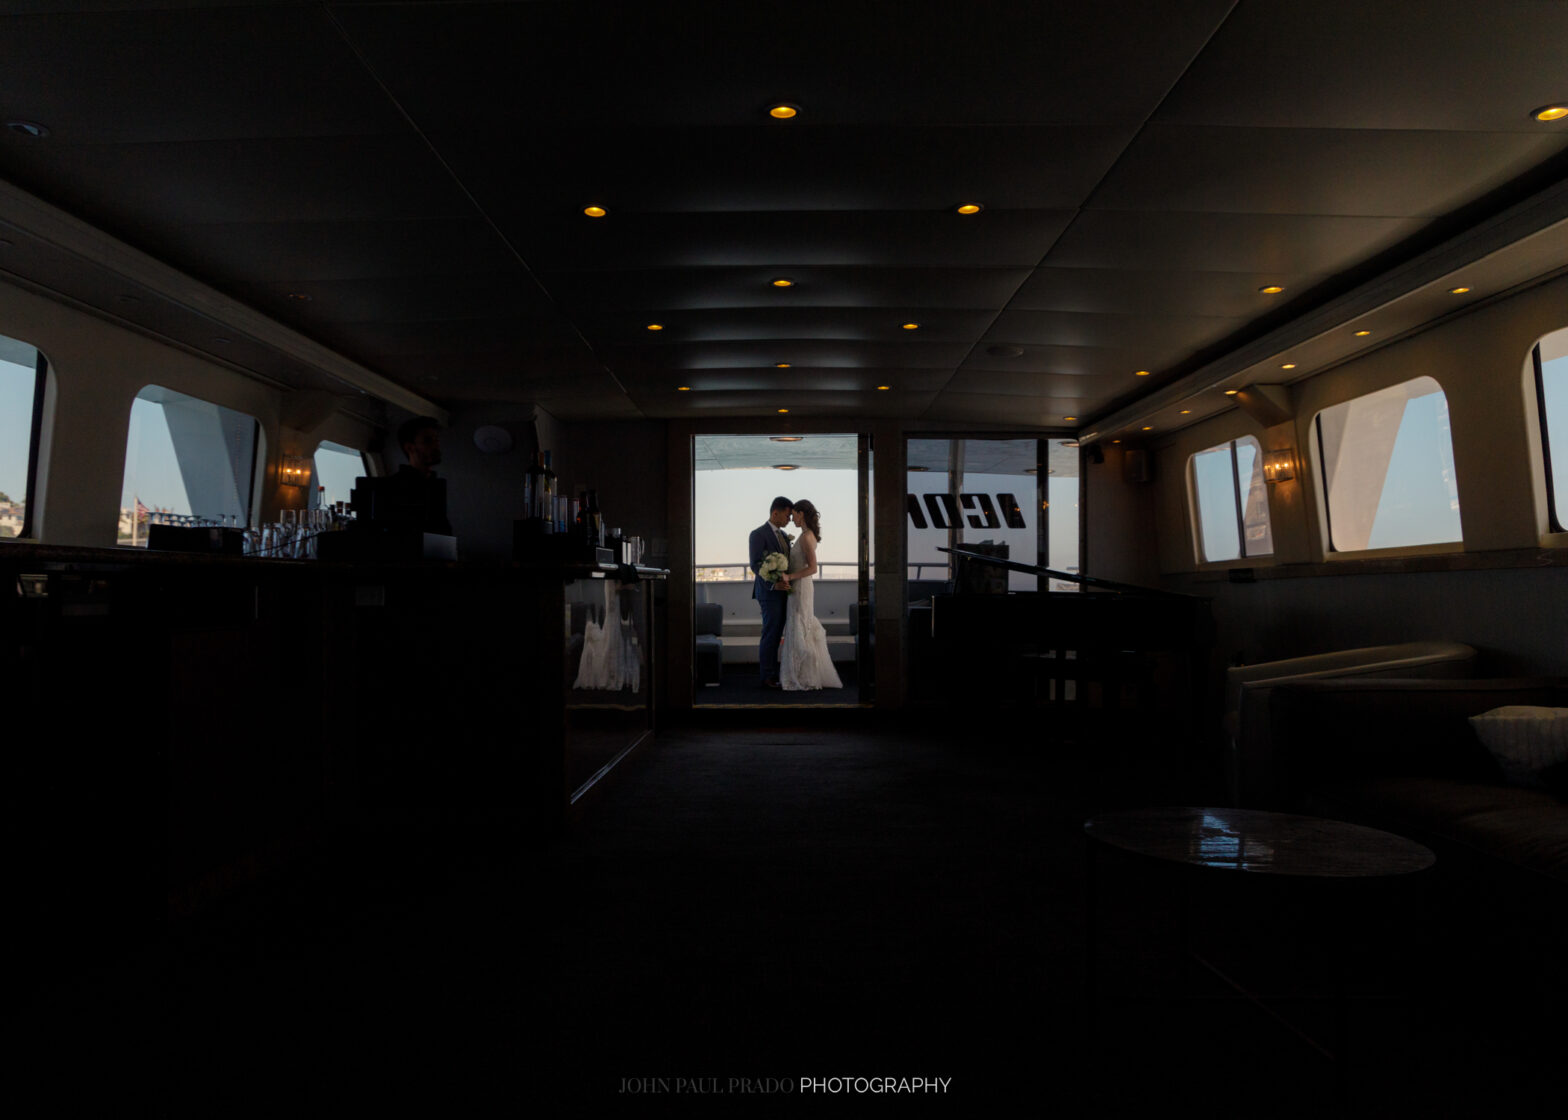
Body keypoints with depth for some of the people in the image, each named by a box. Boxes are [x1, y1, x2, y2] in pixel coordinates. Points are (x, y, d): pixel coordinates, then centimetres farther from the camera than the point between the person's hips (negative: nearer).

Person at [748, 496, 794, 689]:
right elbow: (755, 565, -17)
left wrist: (787, 582, 6)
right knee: (770, 633, -4)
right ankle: (767, 676, 3)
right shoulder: (758, 534, -10)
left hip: (781, 591, 8)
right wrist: (773, 584, -27)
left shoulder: (783, 535, 16)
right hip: (769, 592, -8)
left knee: (775, 634, 12)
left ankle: (769, 671, 20)